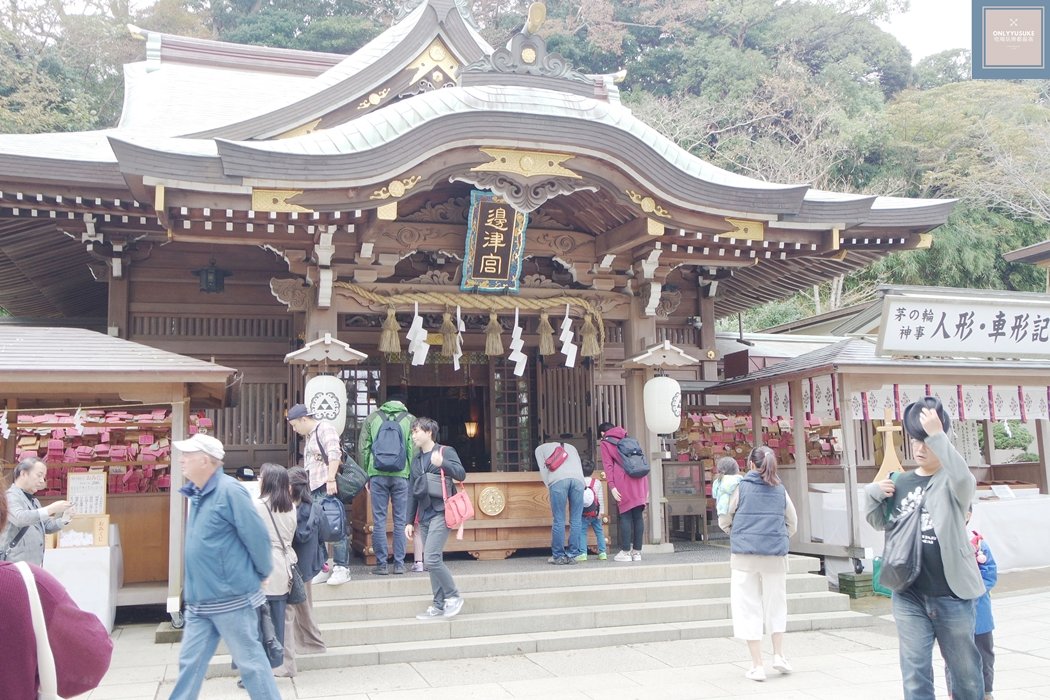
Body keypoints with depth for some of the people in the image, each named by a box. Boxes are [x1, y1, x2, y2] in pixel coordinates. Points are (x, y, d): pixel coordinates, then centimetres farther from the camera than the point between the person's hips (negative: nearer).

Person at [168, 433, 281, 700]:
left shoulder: (229, 491, -17)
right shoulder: (198, 494, 10)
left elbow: (257, 536, -17)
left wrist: (263, 573, -4)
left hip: (232, 598, -8)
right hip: (199, 601, 8)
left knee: (250, 661, 3)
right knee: (190, 662, 14)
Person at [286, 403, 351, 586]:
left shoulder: (325, 429, -4)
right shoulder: (308, 436, 24)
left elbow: (334, 454, -17)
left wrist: (331, 479, -25)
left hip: (326, 488, -9)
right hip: (313, 490, 9)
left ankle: (342, 568, -5)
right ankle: (323, 568, 11)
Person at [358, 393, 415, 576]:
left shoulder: (372, 417, 8)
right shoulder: (410, 419, 5)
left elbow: (363, 448, 6)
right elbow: (414, 450, -1)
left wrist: (366, 475, 12)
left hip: (377, 475, 1)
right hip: (401, 476, 0)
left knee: (379, 520, 5)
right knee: (400, 520, 7)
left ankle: (381, 564, 7)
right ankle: (399, 564, 8)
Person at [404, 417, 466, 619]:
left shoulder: (445, 451, -2)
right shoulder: (416, 459, 16)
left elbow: (461, 474, -14)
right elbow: (412, 492, 18)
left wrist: (442, 463, -31)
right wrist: (410, 521, 16)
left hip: (440, 513, -7)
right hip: (424, 516, 7)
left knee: (431, 559, -16)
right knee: (433, 561, 8)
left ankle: (453, 596, 0)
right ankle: (439, 606, 14)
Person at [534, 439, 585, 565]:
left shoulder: (540, 448, 32)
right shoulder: (571, 447, 40)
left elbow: (543, 469, 18)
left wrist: (550, 487, 16)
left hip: (558, 480, -2)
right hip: (578, 479, 2)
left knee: (558, 520, 2)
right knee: (576, 520, 6)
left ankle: (558, 556, 6)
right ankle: (572, 555, 7)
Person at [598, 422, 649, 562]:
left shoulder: (605, 443, 9)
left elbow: (608, 465, -3)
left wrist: (612, 486, -8)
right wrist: (646, 487, 20)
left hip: (624, 481, -5)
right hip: (639, 482, 5)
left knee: (625, 516, -2)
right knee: (638, 515, 5)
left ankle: (626, 552, -1)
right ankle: (637, 552, 7)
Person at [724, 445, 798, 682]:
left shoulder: (741, 487, -2)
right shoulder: (780, 490, 5)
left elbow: (725, 521, 5)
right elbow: (792, 523, 11)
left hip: (744, 554, -2)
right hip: (775, 555, 2)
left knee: (749, 608, 5)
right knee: (775, 605, 21)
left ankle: (757, 665, 5)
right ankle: (779, 655, 19)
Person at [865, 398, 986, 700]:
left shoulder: (951, 480, -6)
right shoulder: (901, 482, 8)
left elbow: (965, 479, -31)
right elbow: (880, 523, 19)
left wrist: (937, 436, -37)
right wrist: (872, 493, -1)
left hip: (951, 593, -3)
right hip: (909, 595, 3)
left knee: (965, 669, 14)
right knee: (915, 670, 4)